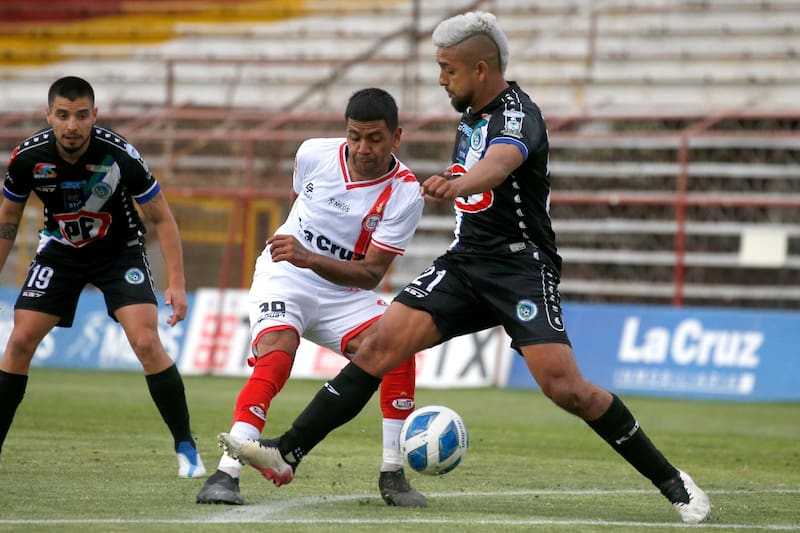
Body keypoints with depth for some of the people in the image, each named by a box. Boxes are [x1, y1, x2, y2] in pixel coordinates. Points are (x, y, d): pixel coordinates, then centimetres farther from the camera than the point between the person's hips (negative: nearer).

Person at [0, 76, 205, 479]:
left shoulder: (119, 155, -28)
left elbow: (161, 219, -16)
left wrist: (176, 284, -22)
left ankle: (186, 449, -4)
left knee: (146, 343, -18)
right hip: (60, 250, 2)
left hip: (120, 250, -2)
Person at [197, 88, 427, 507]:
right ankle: (225, 475, -31)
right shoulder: (314, 154, -10)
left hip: (345, 292, 1)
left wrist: (308, 258, -35)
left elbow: (371, 273, -21)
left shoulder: (405, 193, -17)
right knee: (275, 359, -28)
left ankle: (392, 476, -12)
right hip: (284, 279, -1)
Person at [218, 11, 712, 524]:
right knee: (381, 346, -9)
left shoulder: (517, 113, -15)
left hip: (521, 265, -7)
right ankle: (288, 453, -11)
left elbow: (500, 162, -40)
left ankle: (672, 481, -6)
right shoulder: (472, 116, 11)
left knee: (564, 386, -20)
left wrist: (457, 184, -59)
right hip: (464, 262, 7)